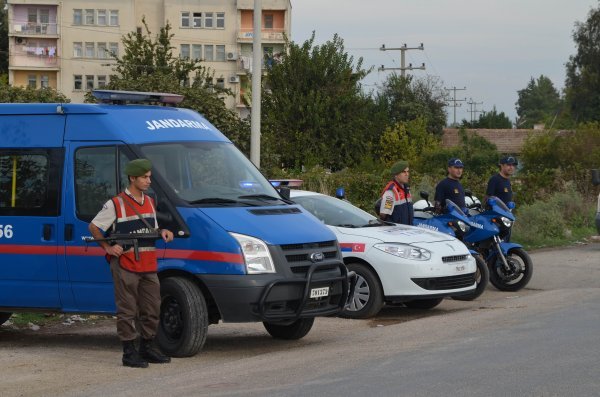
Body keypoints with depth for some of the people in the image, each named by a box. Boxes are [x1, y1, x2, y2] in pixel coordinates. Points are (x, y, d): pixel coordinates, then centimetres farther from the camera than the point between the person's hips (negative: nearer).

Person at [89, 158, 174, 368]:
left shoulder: (149, 202, 16)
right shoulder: (115, 204, -5)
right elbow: (93, 227, -1)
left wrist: (162, 232, 4)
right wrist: (108, 248, -10)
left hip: (148, 265, 7)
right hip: (125, 266, -7)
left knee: (152, 308, 10)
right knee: (127, 310, -4)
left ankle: (147, 347, 21)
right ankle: (129, 353, 0)